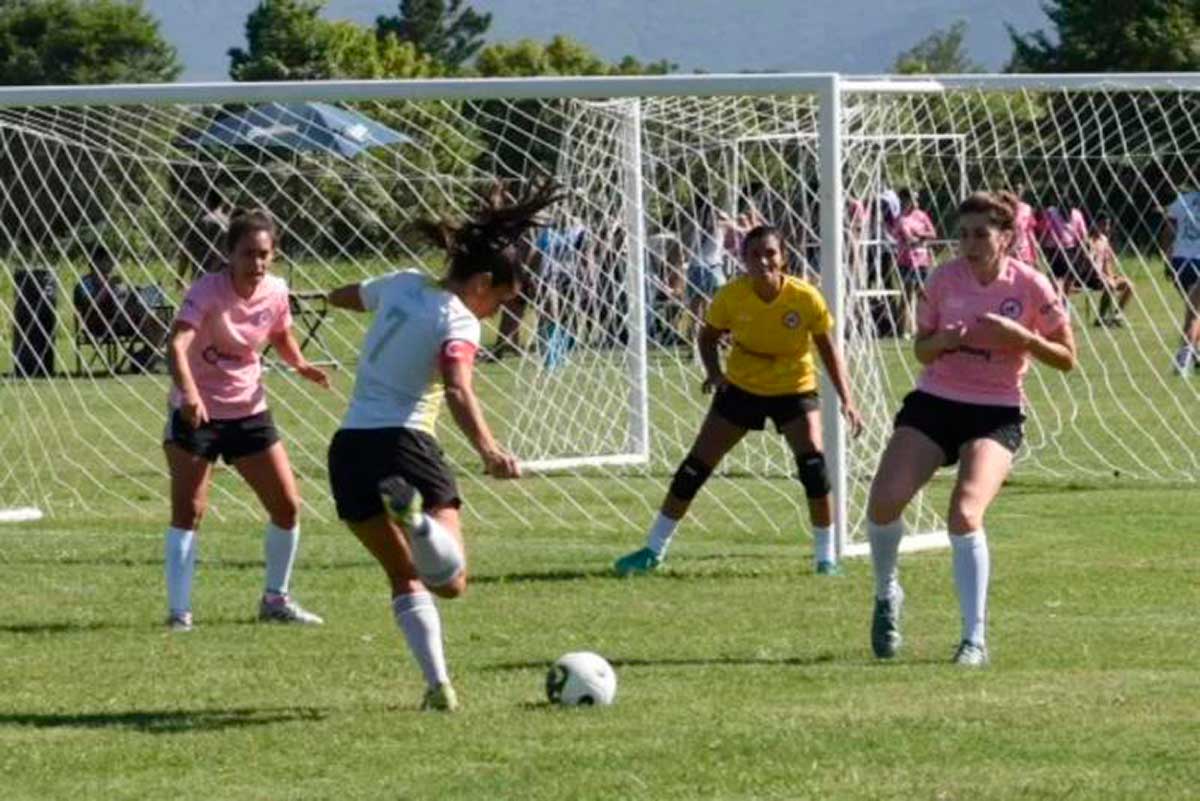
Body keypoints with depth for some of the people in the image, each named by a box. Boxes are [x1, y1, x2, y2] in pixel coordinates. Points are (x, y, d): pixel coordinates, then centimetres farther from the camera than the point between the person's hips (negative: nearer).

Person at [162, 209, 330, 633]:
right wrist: (188, 393, -52)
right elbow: (177, 345, -35)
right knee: (187, 512, -9)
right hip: (196, 411, -5)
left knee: (288, 506, 3)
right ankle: (179, 611, -4)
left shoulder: (275, 291, -4)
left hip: (249, 411, 5)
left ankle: (276, 599, 21)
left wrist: (300, 365, -5)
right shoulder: (208, 290, -21)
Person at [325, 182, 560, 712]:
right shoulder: (458, 320, -7)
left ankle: (438, 684, 3)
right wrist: (488, 451, -40)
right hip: (403, 444, -7)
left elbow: (341, 297, 36)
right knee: (451, 582, -10)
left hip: (348, 450, 7)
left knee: (405, 577, 19)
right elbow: (458, 392, -26)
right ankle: (415, 516, -40)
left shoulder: (402, 285, 13)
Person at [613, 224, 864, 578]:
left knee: (813, 462, -22)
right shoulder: (732, 296, -18)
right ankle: (653, 550, 12)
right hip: (741, 386, 1)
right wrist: (714, 372, -18)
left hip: (794, 389, -1)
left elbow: (828, 348, -8)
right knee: (695, 466, -1)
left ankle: (826, 555, -6)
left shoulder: (805, 297, -21)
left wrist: (846, 399, -14)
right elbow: (708, 335, 0)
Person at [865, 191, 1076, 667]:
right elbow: (922, 350, 9)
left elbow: (1066, 359, -2)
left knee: (965, 513, -24)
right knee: (884, 501, -15)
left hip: (996, 415, -3)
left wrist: (1018, 335, -19)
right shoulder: (945, 279, -2)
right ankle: (886, 595, 16)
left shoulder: (1030, 287, -8)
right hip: (934, 404, 3)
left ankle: (975, 641, -16)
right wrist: (941, 342, -15)